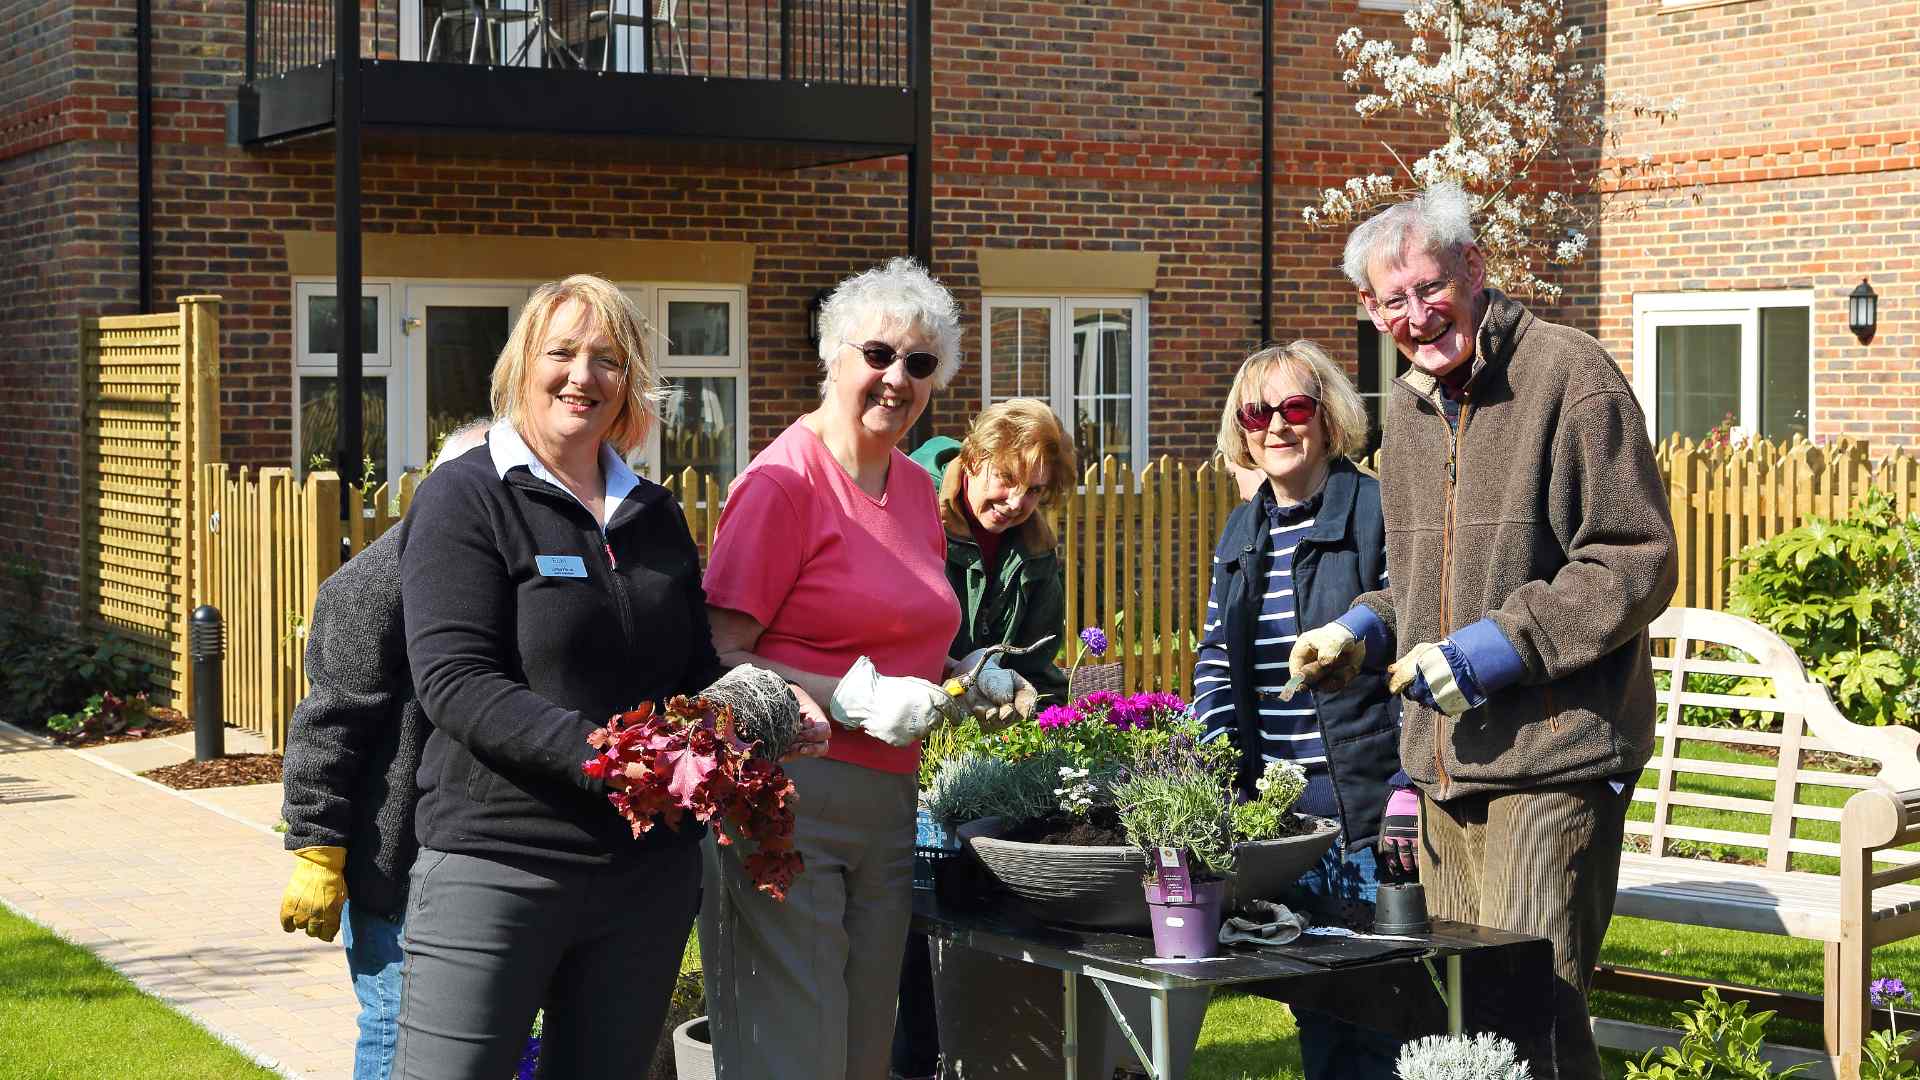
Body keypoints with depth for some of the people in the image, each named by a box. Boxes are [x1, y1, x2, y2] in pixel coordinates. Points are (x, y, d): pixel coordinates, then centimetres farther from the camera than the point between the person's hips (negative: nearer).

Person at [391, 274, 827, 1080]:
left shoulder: (656, 514, 14)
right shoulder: (467, 499, -4)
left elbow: (697, 672, 19)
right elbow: (455, 683, -14)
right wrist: (604, 757, -26)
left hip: (650, 868, 6)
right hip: (497, 864, -5)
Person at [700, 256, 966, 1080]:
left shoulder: (915, 487, 14)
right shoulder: (783, 481, -10)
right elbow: (718, 658, -14)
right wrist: (854, 699, -21)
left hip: (888, 801, 8)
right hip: (789, 795, -8)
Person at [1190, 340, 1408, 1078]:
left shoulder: (1379, 512, -6)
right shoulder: (1240, 532, 14)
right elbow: (1214, 659, 18)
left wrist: (1409, 793, -15)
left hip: (1366, 808, -6)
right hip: (1273, 810, 6)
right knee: (1309, 1003, 12)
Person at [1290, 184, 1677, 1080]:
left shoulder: (1568, 374, -9)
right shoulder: (1409, 404, 17)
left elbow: (1637, 563, -13)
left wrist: (1497, 647, -18)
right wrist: (1364, 631, 10)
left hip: (1555, 754, -8)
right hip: (1446, 764, 8)